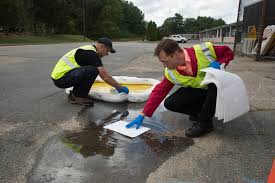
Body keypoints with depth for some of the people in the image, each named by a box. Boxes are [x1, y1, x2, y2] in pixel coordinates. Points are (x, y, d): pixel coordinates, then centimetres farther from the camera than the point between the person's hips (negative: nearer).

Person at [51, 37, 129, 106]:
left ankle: (74, 94, 13)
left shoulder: (88, 49, 14)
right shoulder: (91, 54, -16)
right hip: (60, 78, -10)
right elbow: (106, 77, -18)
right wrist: (120, 88, -5)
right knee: (92, 70, -25)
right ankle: (77, 97, -7)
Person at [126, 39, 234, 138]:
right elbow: (159, 91, -12)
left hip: (217, 88, -2)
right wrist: (143, 114, -14)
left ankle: (205, 122, -21)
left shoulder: (203, 51, -26)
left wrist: (219, 63, -30)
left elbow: (228, 52, -10)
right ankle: (205, 111, 2)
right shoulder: (170, 73, -16)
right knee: (170, 103, -17)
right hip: (198, 91, 3)